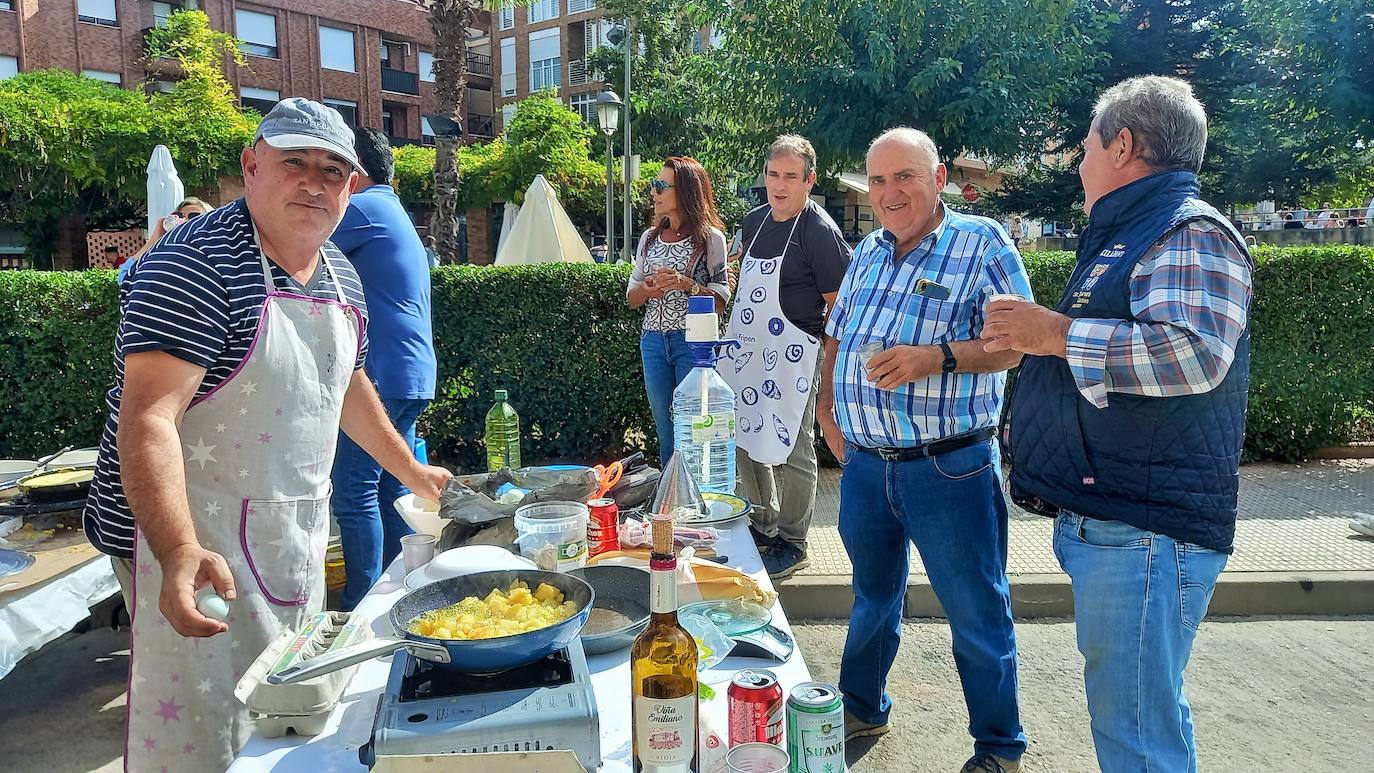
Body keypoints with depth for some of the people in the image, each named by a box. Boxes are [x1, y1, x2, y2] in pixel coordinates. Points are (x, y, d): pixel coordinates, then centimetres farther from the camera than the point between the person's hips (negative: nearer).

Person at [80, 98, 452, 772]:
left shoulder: (341, 276, 6)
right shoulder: (196, 264, -19)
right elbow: (147, 419, -29)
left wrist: (411, 471, 24)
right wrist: (180, 552, -42)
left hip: (298, 538, 8)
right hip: (197, 545, -7)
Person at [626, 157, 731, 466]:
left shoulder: (710, 238, -4)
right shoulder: (649, 238, 12)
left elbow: (721, 301, -6)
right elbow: (631, 298, 13)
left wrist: (686, 284, -21)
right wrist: (646, 289, -9)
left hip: (693, 341, -5)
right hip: (653, 342, 5)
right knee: (666, 434, 12)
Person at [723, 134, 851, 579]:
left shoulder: (820, 231, -13)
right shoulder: (753, 222, 9)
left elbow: (838, 305, -13)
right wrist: (735, 339, 15)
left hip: (792, 358, -7)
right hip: (745, 353, 8)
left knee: (790, 451, 3)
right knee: (746, 442, 16)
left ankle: (792, 546, 19)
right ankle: (763, 526, 35)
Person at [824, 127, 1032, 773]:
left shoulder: (981, 243, -7)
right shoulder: (866, 253, 11)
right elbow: (836, 338, 19)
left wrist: (938, 357, -27)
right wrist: (832, 415, 12)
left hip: (949, 471, -5)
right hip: (864, 464, 6)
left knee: (977, 615, 7)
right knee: (872, 598, 22)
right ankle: (862, 709, 41)